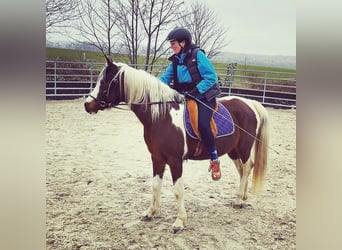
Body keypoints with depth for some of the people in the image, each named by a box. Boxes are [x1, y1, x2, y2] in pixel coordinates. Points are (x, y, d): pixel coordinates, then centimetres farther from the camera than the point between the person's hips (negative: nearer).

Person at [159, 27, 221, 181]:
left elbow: (211, 77, -13)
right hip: (183, 97, 7)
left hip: (203, 96, -7)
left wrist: (196, 90, -23)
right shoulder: (175, 60, 9)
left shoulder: (197, 55, -9)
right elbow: (165, 78, 4)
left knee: (202, 124, -27)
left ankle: (214, 160, -11)